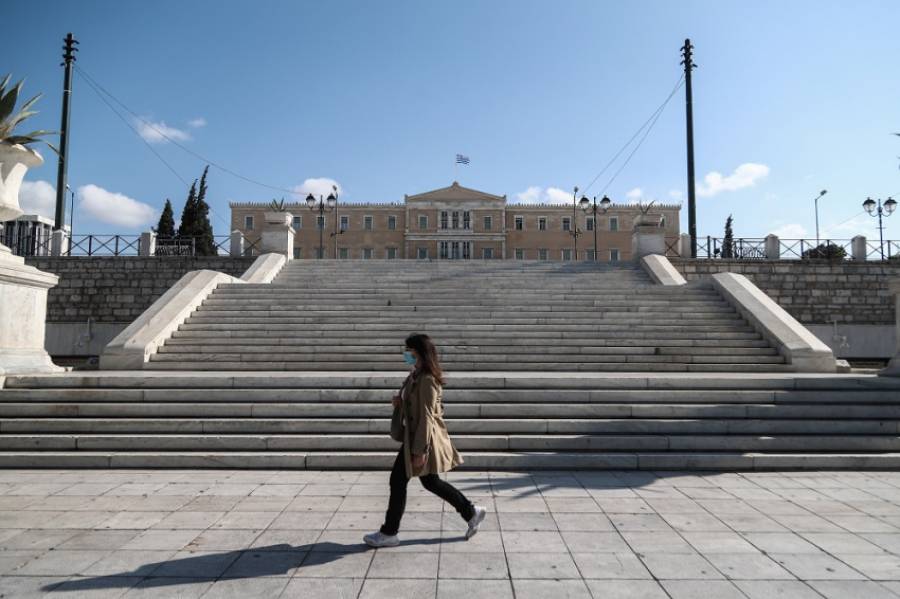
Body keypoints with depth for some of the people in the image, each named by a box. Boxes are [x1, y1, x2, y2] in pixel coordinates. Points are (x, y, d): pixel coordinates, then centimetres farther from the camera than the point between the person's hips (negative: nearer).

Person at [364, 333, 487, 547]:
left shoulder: (427, 379, -21)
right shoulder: (415, 375, 8)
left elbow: (426, 416, -23)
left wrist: (419, 450, -23)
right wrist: (400, 401, -1)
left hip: (423, 437, -10)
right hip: (414, 435, 10)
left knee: (398, 480, 1)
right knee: (430, 482, 18)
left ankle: (388, 533, 16)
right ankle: (471, 512, 28)